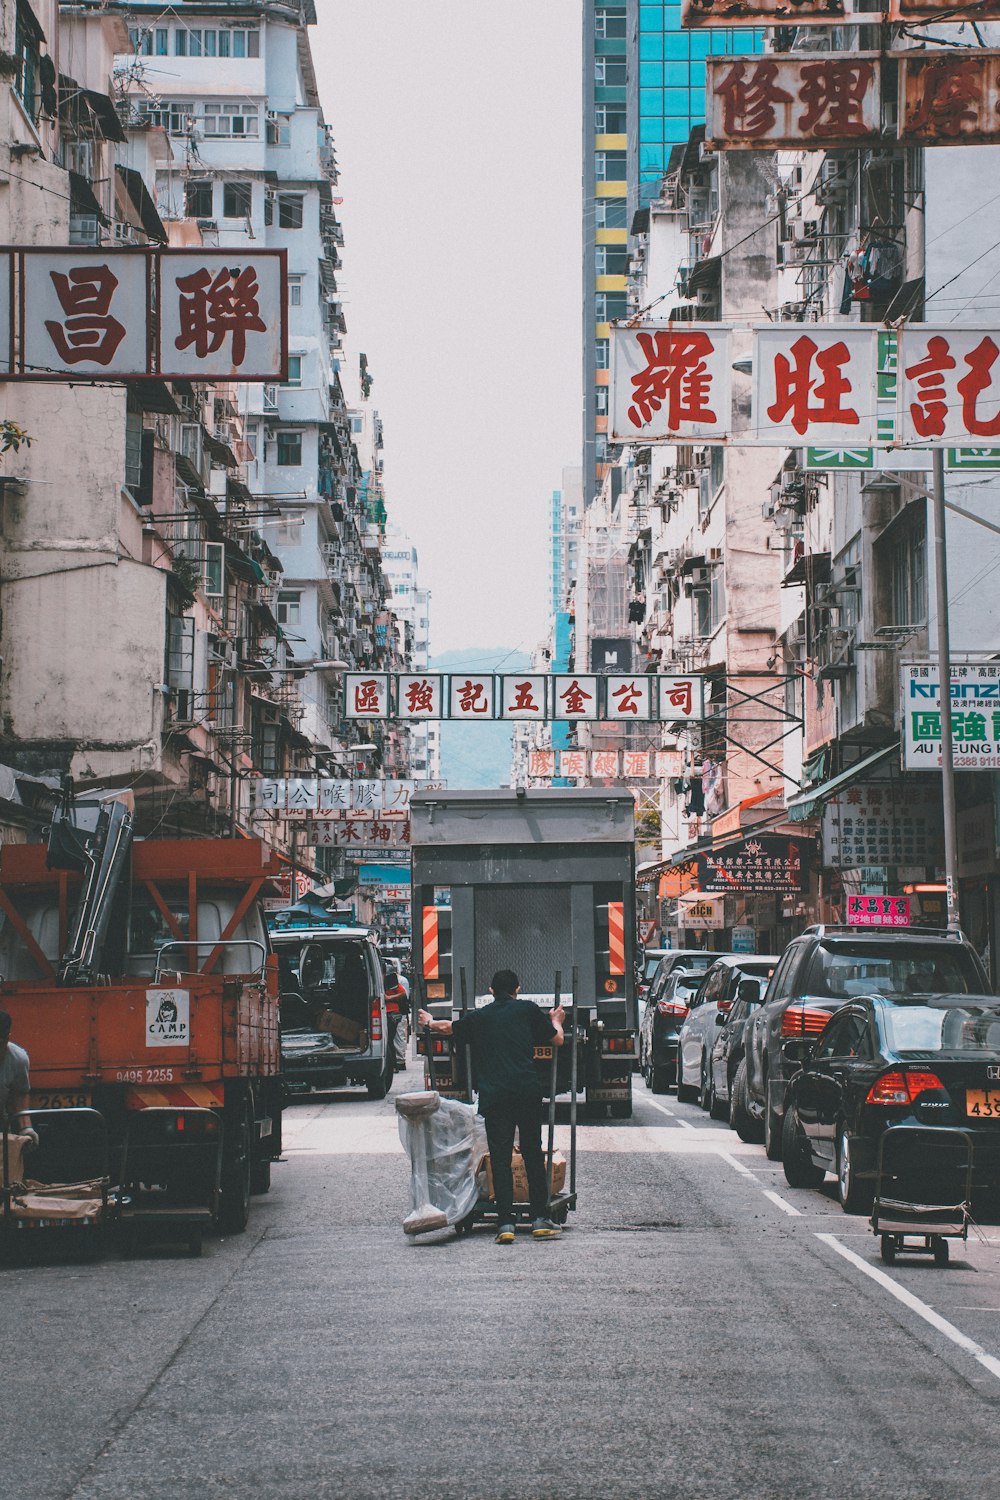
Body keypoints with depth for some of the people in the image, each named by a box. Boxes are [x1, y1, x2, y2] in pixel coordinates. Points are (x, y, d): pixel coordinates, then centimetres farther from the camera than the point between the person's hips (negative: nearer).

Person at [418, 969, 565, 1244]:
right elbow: (557, 1040, 19)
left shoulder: (478, 1017, 16)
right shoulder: (528, 1010, 11)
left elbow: (448, 1028, 32)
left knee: (500, 1158, 0)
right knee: (533, 1154, 8)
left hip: (494, 1095, 0)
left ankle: (505, 1224, -7)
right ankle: (540, 1219, 7)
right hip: (528, 1091, 0)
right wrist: (556, 1021, 42)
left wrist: (429, 1022, 54)